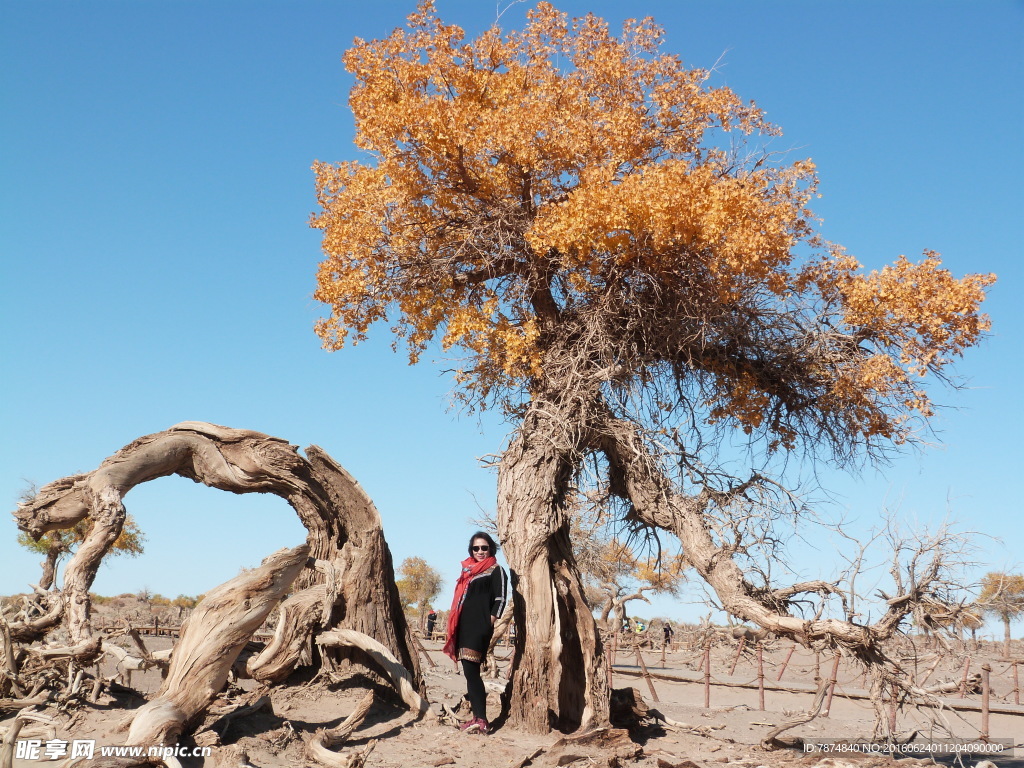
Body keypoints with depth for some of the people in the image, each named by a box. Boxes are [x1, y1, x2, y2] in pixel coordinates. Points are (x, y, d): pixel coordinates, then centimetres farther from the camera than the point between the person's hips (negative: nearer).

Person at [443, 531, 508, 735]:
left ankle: (481, 721, -15)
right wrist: (454, 628, 16)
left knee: (471, 671, -15)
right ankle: (476, 717, 14)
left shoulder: (496, 570, 1)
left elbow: (500, 599, -8)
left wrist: (489, 623, -14)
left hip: (480, 628, -8)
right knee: (469, 672, 7)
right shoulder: (468, 570, 21)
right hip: (464, 627, 8)